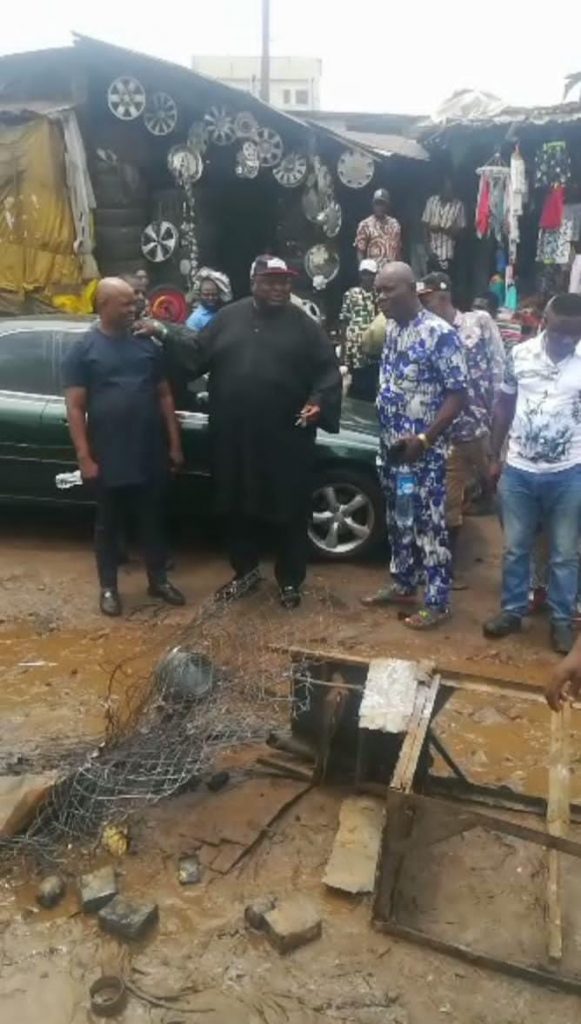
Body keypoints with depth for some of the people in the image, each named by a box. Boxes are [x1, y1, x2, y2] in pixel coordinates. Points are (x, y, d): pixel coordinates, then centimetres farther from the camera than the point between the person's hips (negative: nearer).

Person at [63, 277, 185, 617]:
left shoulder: (148, 345, 7)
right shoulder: (83, 349, -3)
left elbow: (165, 396, 11)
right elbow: (75, 407, -5)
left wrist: (175, 443, 6)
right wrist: (85, 457, -11)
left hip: (151, 455, 3)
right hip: (109, 458, -3)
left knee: (153, 520, 13)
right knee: (109, 524, 10)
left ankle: (159, 579, 28)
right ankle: (109, 587, 23)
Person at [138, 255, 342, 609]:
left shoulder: (304, 324, 2)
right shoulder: (229, 317, 9)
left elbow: (328, 369, 0)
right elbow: (197, 352, 11)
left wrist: (318, 401, -16)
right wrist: (165, 332, 2)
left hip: (287, 438, -2)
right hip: (235, 438, 3)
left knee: (290, 512, 6)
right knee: (240, 509, 14)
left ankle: (290, 580, 22)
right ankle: (246, 571, 32)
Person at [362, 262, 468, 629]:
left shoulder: (440, 333, -15)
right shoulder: (392, 329, 9)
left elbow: (458, 393, -16)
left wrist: (424, 439, -22)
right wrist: (386, 435, 10)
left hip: (423, 451, -8)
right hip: (391, 446, 8)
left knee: (429, 525, 1)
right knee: (398, 520, 17)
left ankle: (438, 602, 13)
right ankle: (403, 585, 33)